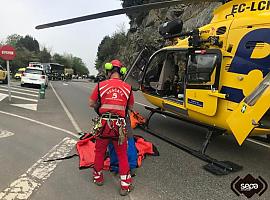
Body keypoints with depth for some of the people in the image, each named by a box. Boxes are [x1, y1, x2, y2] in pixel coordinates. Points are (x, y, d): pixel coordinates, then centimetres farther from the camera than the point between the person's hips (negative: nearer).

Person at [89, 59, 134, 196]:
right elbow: (131, 107, 12)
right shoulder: (127, 87, 1)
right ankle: (125, 185, 21)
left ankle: (98, 177, 40)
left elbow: (91, 104, 4)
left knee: (100, 152, 21)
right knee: (122, 155, 14)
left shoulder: (101, 85, -2)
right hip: (120, 125, 0)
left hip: (104, 123, 0)